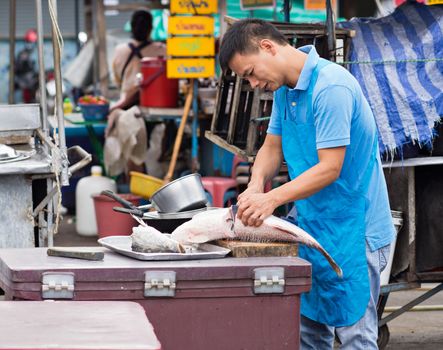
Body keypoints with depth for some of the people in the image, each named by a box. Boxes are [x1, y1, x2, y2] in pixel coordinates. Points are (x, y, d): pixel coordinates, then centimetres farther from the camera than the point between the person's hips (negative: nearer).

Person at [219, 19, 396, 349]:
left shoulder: (331, 86, -20)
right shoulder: (285, 87, 10)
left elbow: (330, 168, -22)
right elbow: (272, 147, 13)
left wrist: (273, 199, -27)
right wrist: (256, 185, -7)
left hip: (352, 229, -9)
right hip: (312, 224, 9)